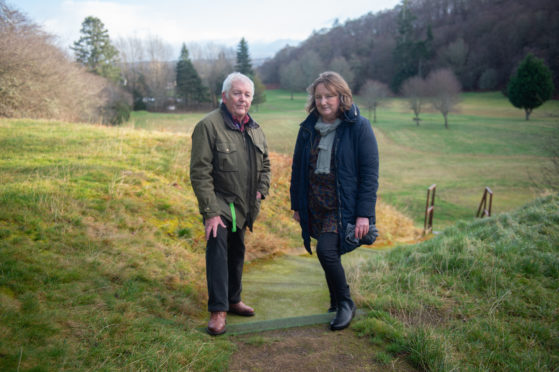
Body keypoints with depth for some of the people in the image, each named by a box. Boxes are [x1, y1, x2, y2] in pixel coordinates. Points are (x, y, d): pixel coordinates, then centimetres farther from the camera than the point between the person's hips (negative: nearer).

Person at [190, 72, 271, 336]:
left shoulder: (254, 128, 7)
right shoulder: (209, 126, -16)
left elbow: (265, 164, 20)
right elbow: (200, 173, -18)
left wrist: (261, 191, 4)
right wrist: (210, 212, -21)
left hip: (243, 206, 7)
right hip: (220, 205, -7)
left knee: (237, 253, 17)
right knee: (218, 251, -15)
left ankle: (233, 300, 33)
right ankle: (218, 310, -5)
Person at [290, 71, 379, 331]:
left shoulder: (359, 127, -7)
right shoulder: (308, 129, 7)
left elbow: (370, 173, -9)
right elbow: (297, 169, 14)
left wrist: (364, 214, -14)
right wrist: (296, 205, 13)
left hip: (344, 207, -5)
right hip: (316, 208, 5)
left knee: (326, 250, -19)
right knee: (330, 256, 12)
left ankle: (346, 303, 3)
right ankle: (336, 304, 33)